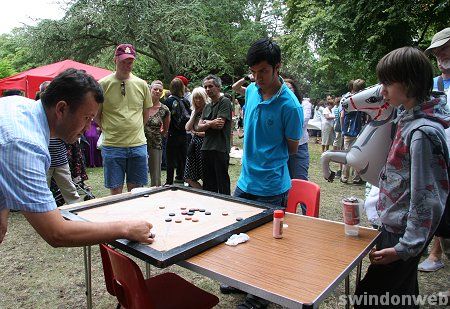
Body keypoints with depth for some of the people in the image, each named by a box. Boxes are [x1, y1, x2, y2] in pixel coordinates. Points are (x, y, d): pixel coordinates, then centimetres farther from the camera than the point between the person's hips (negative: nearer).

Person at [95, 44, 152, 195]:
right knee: (115, 191, 6)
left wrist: (134, 129, 11)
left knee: (136, 190, 10)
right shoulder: (103, 84, -3)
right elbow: (96, 115, 4)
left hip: (138, 144, 2)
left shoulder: (141, 84, 6)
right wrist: (109, 130, 0)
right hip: (112, 146, -2)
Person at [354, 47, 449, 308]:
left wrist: (406, 247, -18)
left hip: (404, 233, -9)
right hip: (395, 226, 9)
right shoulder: (409, 117, 5)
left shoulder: (423, 132, -24)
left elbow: (427, 197, -23)